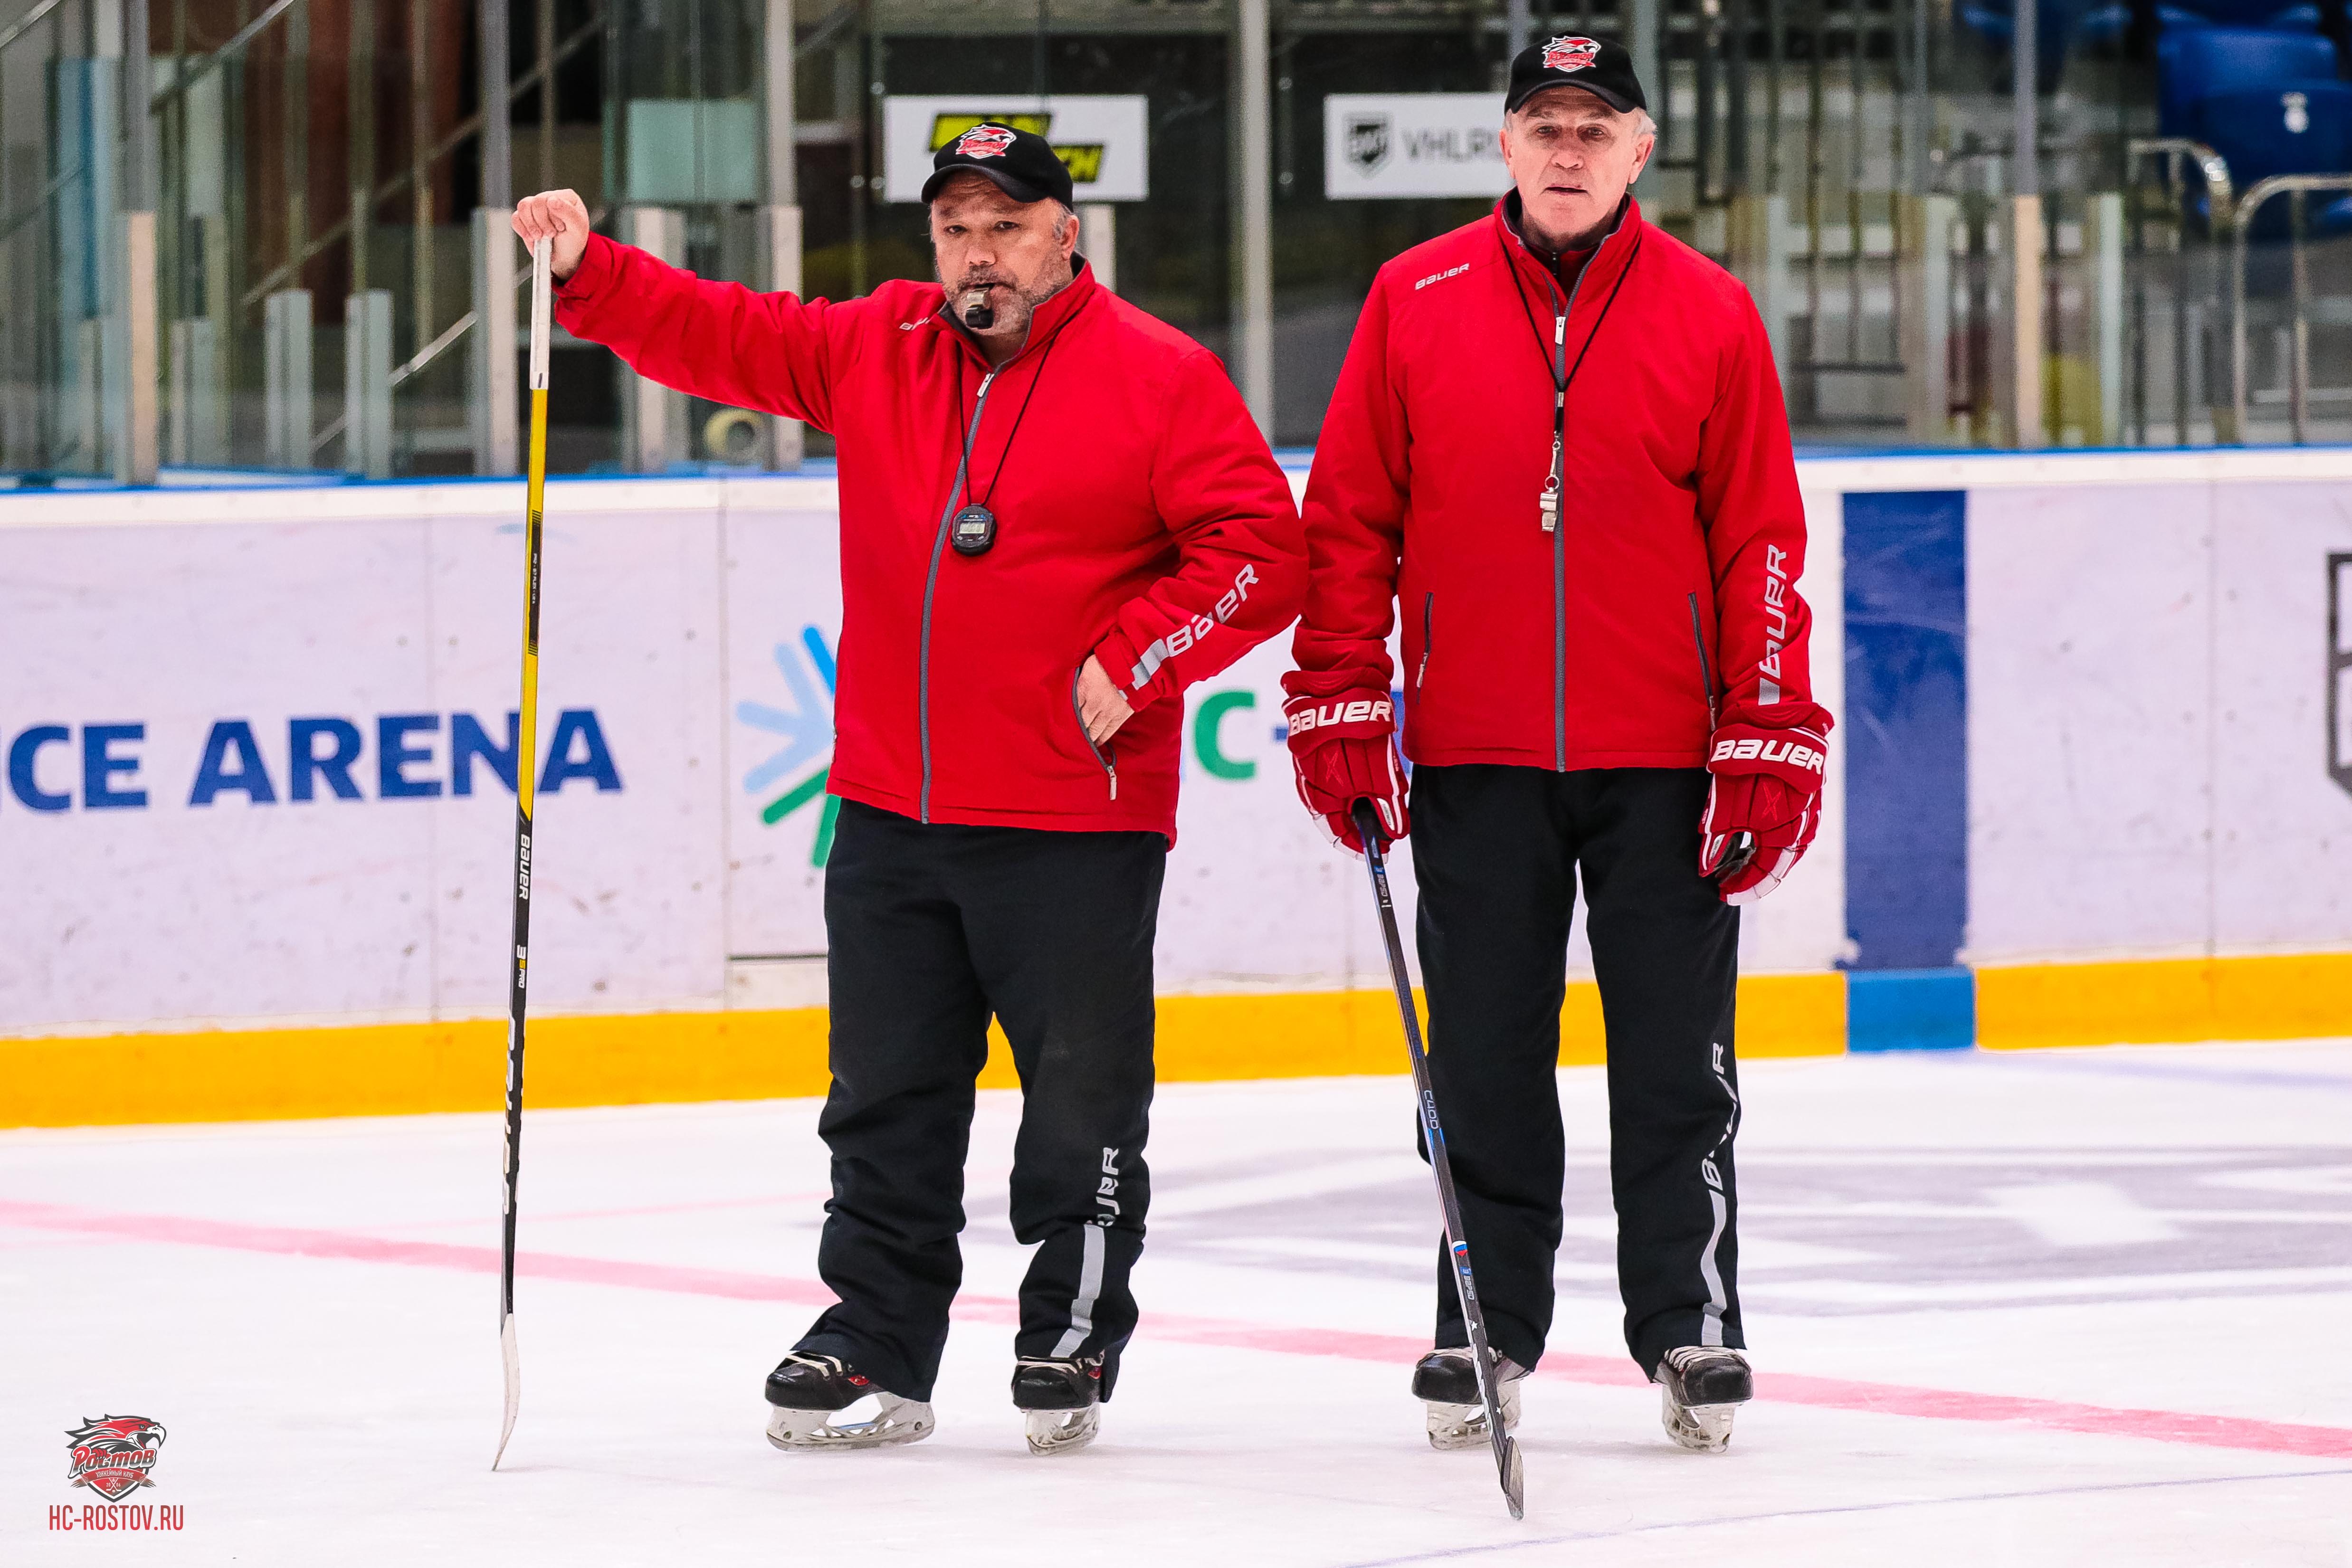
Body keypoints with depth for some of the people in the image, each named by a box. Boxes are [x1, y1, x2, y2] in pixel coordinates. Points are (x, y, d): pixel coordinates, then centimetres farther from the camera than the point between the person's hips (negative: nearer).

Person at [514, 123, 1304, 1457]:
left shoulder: (1160, 379, -7)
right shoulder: (876, 352, 9)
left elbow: (1265, 554, -10)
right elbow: (715, 336, 10)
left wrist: (1134, 657, -16)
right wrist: (590, 272, -4)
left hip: (1076, 821, -5)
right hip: (893, 811, 5)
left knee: (1082, 1104, 3)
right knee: (887, 1100, 10)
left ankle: (1073, 1344, 17)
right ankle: (877, 1348, 19)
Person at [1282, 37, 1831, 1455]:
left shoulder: (1710, 315, 2)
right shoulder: (1416, 305, 3)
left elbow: (1762, 540, 3)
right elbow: (1348, 519, 5)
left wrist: (1772, 740, -2)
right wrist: (1341, 704, 0)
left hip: (1662, 757, 0)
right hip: (1473, 756, 0)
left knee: (1676, 1063, 2)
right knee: (1486, 1065, 5)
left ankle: (1692, 1335, 9)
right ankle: (1487, 1334, 13)